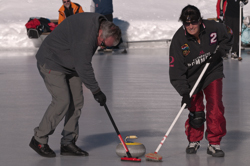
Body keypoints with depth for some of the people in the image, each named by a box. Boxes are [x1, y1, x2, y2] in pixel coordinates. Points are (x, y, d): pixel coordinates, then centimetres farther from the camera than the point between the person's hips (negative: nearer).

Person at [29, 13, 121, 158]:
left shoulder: (100, 22, -3)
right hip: (52, 62, -10)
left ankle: (68, 143, 7)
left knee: (77, 101, 2)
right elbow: (83, 68, -29)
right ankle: (39, 140, -4)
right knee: (62, 101, -17)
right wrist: (96, 91, -22)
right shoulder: (84, 37, -33)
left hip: (70, 64, 10)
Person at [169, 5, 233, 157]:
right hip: (191, 78, 0)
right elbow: (176, 69, -19)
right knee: (195, 111, 1)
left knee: (215, 107, -11)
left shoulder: (213, 28, -18)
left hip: (212, 73, 1)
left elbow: (228, 37, 6)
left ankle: (214, 143, 0)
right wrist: (184, 92, -25)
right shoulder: (179, 39, -20)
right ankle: (194, 141, 26)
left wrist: (220, 52, -11)